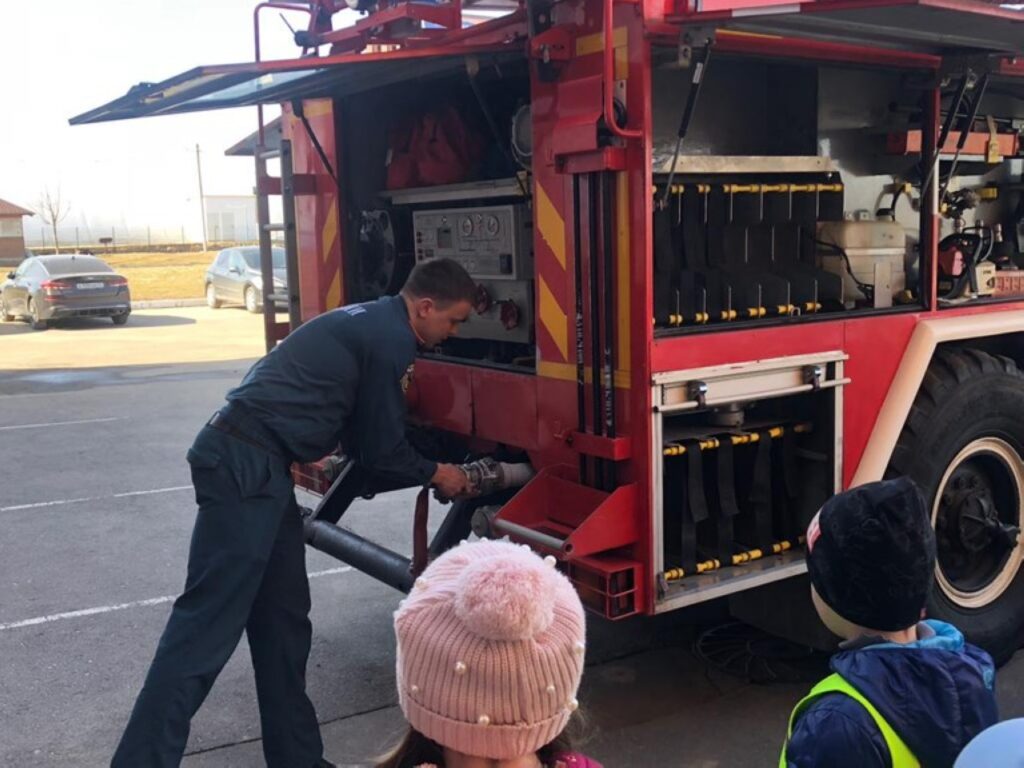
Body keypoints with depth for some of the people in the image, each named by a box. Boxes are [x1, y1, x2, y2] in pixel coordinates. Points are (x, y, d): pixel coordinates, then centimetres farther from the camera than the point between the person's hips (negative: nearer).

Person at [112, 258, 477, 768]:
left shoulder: (371, 322, 19)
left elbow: (366, 431, 26)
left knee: (282, 618, 13)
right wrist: (435, 475, 10)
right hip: (245, 468, -10)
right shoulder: (390, 340, -11)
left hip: (254, 464, 10)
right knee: (208, 623, -8)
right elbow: (381, 448, -5)